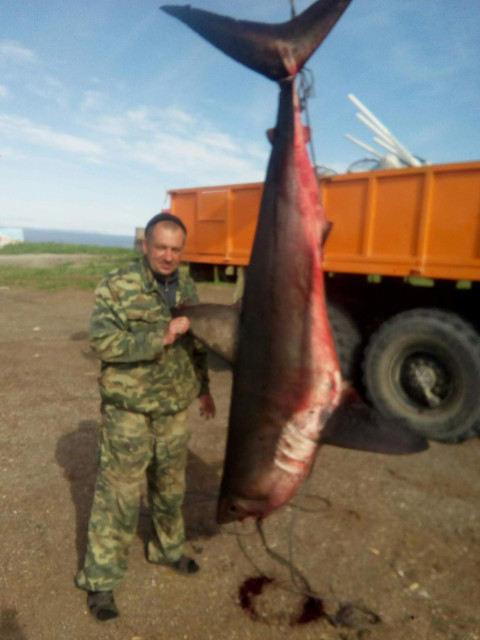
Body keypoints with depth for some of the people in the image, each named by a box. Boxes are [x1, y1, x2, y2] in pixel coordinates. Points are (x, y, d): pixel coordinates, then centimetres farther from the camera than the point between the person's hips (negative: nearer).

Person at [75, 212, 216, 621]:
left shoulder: (187, 288, 5)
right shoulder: (117, 286, -13)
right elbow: (104, 341, -22)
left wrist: (203, 387, 19)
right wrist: (161, 337, -29)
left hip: (175, 406, 5)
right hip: (128, 407, -5)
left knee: (171, 485, 19)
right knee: (119, 491, 4)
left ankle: (168, 549, 43)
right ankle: (101, 579, 25)